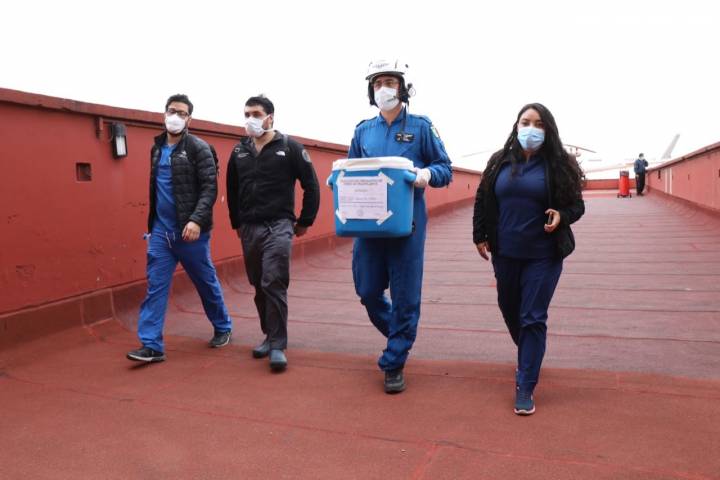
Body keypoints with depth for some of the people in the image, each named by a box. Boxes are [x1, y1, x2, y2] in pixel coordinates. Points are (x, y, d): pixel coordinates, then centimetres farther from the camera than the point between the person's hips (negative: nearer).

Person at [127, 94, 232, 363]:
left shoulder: (198, 148, -6)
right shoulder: (157, 148, 12)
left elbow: (210, 188, -14)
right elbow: (155, 188, 18)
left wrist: (196, 220, -26)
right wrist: (152, 223, 13)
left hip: (189, 231, -5)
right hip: (160, 231, 5)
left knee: (206, 283, 9)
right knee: (155, 287, 1)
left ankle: (222, 328, 29)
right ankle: (151, 345, 5)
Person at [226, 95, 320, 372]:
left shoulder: (289, 147, -3)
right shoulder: (239, 152, 10)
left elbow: (311, 185, -1)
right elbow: (232, 191, 20)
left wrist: (305, 221, 0)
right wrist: (237, 223, 18)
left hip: (278, 226, -5)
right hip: (249, 229, 5)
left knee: (274, 284, -13)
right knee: (259, 287, 11)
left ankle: (278, 346, -4)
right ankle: (269, 336, 26)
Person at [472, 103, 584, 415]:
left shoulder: (559, 165, -3)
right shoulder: (500, 161, 4)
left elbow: (577, 205, 2)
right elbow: (482, 201, 11)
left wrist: (562, 216, -19)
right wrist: (479, 236, 5)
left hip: (543, 256, -3)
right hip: (505, 253, 4)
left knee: (533, 318, -3)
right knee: (510, 310, 17)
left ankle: (525, 387, 4)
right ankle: (528, 356, 46)